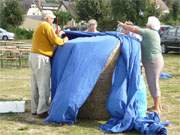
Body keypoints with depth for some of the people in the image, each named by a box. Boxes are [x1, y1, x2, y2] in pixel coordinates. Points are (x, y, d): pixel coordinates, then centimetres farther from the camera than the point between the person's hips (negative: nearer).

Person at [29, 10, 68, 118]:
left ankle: (35, 109, 18)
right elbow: (54, 41, -14)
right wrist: (63, 40, 3)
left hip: (34, 56, 10)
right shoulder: (47, 26, -10)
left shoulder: (39, 27, 21)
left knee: (36, 85, 13)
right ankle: (42, 111, -7)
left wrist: (57, 35, 20)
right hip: (41, 58, -10)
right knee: (44, 86, -7)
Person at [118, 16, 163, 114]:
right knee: (154, 84, 18)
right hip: (155, 61, 10)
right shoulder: (153, 33, 17)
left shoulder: (149, 32, -13)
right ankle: (158, 105, 28)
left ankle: (157, 108, -2)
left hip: (152, 62, -10)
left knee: (153, 84, -6)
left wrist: (123, 25, -1)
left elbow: (134, 29, -15)